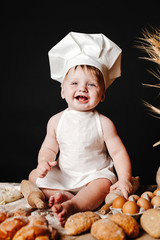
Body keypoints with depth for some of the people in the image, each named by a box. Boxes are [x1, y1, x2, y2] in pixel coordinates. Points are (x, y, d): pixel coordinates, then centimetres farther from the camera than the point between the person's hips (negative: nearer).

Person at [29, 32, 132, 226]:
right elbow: (49, 148, 4)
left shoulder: (103, 123, -11)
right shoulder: (56, 121, -4)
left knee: (103, 185, -32)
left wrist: (124, 180, -21)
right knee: (34, 175, -5)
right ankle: (58, 194, -20)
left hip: (94, 175, -3)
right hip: (62, 176, 4)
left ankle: (71, 206, -47)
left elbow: (118, 152, -10)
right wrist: (44, 162, -19)